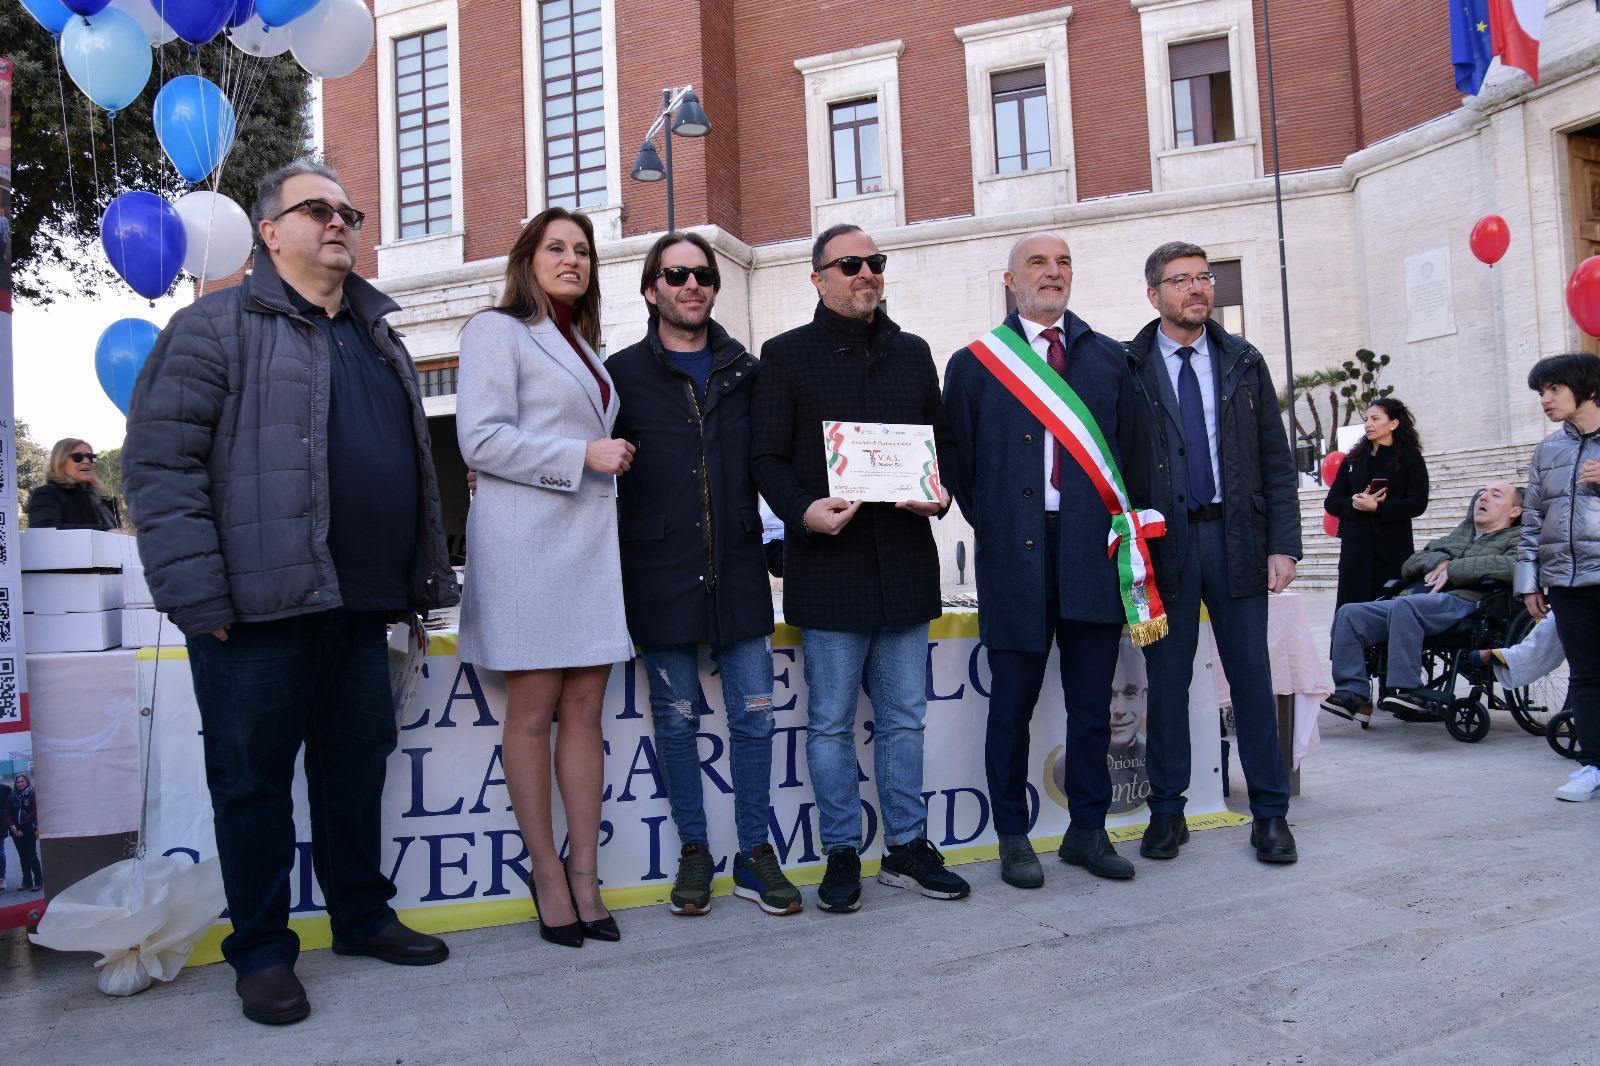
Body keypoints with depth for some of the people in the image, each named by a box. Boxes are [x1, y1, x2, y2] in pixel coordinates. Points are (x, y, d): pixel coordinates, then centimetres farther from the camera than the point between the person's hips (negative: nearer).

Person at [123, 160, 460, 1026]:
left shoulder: (378, 339, 19)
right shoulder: (216, 327, -2)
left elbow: (416, 469, 24)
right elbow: (160, 464, -10)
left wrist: (423, 579, 18)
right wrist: (198, 598, -16)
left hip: (360, 608, 6)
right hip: (259, 609, -6)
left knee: (357, 767, 15)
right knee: (253, 778, 5)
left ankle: (362, 916, 30)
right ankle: (260, 950, 19)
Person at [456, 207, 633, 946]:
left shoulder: (582, 345, 23)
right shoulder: (497, 330, 0)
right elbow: (480, 439, -11)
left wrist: (608, 457, 11)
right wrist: (584, 456, -12)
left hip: (589, 540, 7)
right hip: (527, 542, -7)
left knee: (584, 710, 5)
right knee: (533, 712, 0)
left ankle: (585, 875, 12)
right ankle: (548, 878, 11)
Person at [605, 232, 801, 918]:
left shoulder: (744, 371, 12)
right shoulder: (623, 373, 4)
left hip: (738, 569, 2)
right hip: (660, 573, -2)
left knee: (754, 714, 3)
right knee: (676, 718, 7)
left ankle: (755, 855, 16)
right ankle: (694, 852, 21)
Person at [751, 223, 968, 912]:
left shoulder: (912, 352, 16)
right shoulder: (786, 354, 4)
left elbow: (943, 440, 18)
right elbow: (767, 456, 0)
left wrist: (941, 492, -3)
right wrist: (803, 510, -18)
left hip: (904, 562, 4)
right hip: (828, 563, -3)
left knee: (903, 717, 10)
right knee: (831, 722, 3)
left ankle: (908, 849, 22)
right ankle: (842, 855, 16)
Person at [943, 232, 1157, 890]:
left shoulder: (1110, 359, 13)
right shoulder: (974, 365, 5)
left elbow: (1128, 450, 14)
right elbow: (957, 466, 7)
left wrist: (1114, 525, 7)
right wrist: (996, 531, 5)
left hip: (1095, 556, 3)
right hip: (1016, 562, -2)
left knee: (1092, 705, 9)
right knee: (1012, 705, 4)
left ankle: (1088, 831, 23)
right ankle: (1013, 838, 17)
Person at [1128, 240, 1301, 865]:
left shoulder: (1243, 362, 10)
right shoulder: (1129, 368, 1)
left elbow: (1276, 459, 8)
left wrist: (1283, 543, 0)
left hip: (1236, 537, 2)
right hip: (1164, 542, -2)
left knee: (1251, 677, 6)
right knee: (1167, 680, 6)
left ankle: (1270, 813, 17)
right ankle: (1167, 812, 18)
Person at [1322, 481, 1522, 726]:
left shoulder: (1517, 539, 17)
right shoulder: (1457, 534, 36)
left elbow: (1513, 566, -9)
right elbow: (1408, 566, 28)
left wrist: (1452, 569, -8)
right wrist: (1438, 560, 6)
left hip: (1462, 601, -7)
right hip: (1416, 597, 7)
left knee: (1404, 606, -37)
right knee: (1350, 613, -15)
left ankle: (1407, 689, -35)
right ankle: (1352, 693, -20)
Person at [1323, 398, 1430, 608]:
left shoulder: (1410, 458, 6)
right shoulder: (1353, 459, 15)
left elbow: (1417, 504, -6)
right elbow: (1331, 503, 9)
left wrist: (1376, 507, -15)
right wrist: (1355, 504, -11)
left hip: (1393, 549, -2)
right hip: (1355, 547, 3)